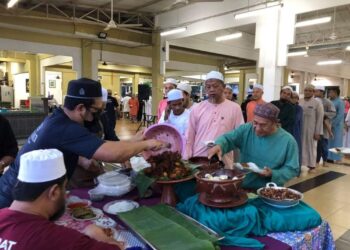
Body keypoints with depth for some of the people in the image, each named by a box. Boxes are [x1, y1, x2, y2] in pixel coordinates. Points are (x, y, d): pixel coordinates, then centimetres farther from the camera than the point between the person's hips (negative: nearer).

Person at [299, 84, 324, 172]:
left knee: (311, 147, 7)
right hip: (300, 129, 3)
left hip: (311, 130, -2)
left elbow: (320, 118, -5)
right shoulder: (299, 102, 3)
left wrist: (318, 132, -8)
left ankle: (311, 166, 18)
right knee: (301, 147, 7)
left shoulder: (317, 103, -4)